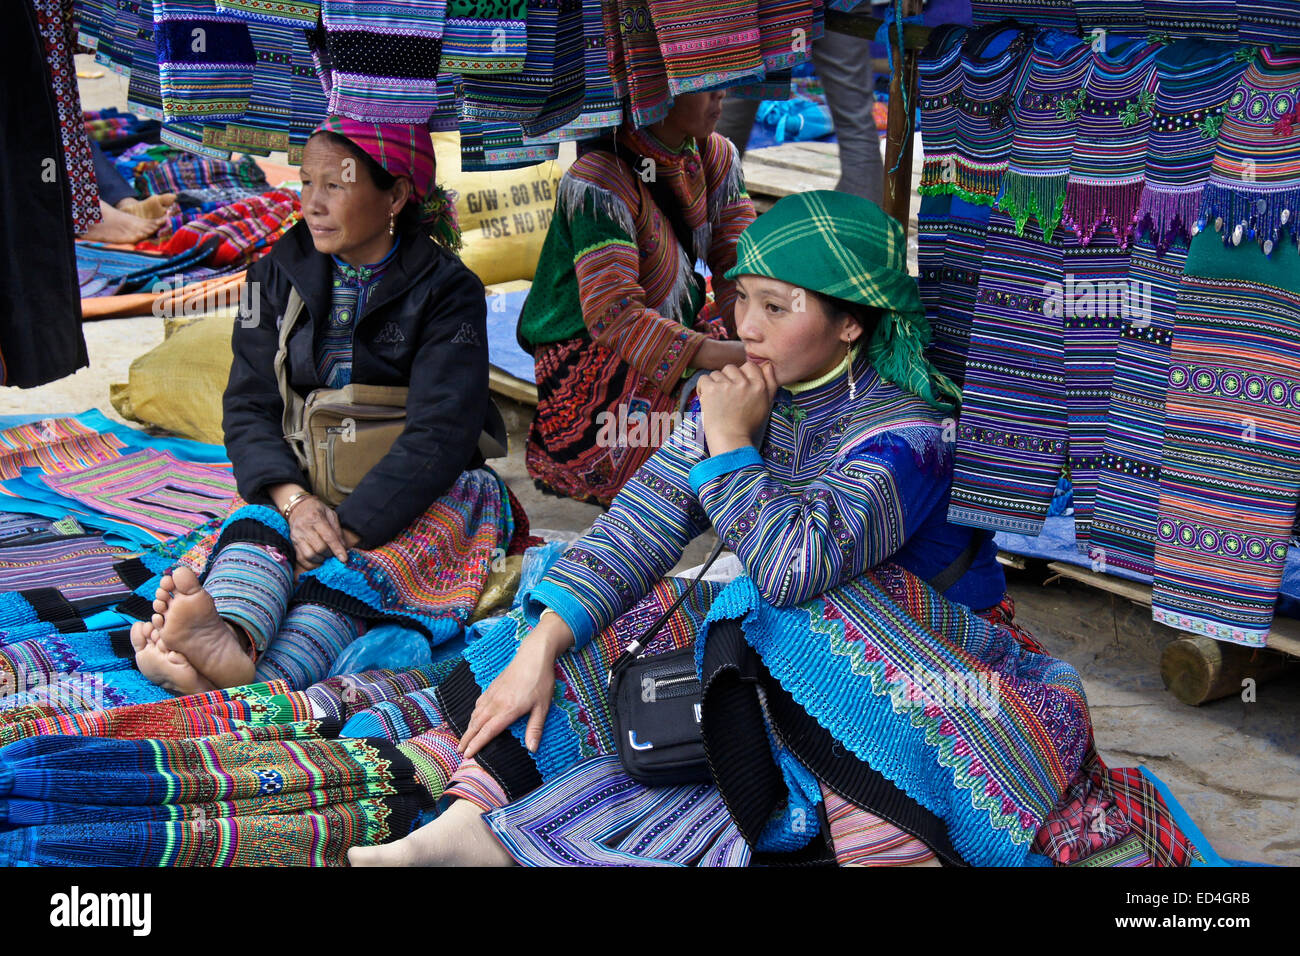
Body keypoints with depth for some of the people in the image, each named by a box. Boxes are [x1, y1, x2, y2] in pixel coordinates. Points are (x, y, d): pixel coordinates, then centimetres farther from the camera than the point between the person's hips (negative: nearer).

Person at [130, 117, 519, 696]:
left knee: (353, 566, -34)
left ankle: (263, 689, -61)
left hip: (423, 490, -3)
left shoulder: (447, 290, -6)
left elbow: (440, 434, -16)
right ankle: (231, 640, -61)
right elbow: (249, 409, 1)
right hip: (304, 479, 4)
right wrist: (293, 499, -20)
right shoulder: (278, 276, 7)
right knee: (259, 523, -29)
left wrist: (349, 525, -28)